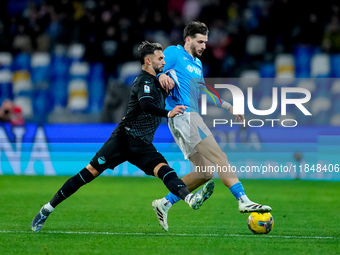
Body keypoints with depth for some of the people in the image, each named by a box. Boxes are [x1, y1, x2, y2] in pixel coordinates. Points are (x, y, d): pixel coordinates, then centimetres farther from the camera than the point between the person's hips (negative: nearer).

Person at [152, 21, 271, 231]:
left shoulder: (197, 64, 27)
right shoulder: (174, 53, 1)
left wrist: (228, 106, 37)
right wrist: (162, 76, -32)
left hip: (192, 117, 10)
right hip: (182, 115, -10)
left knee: (206, 171, 4)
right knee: (219, 157, -19)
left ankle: (165, 203, 9)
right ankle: (243, 200, -28)